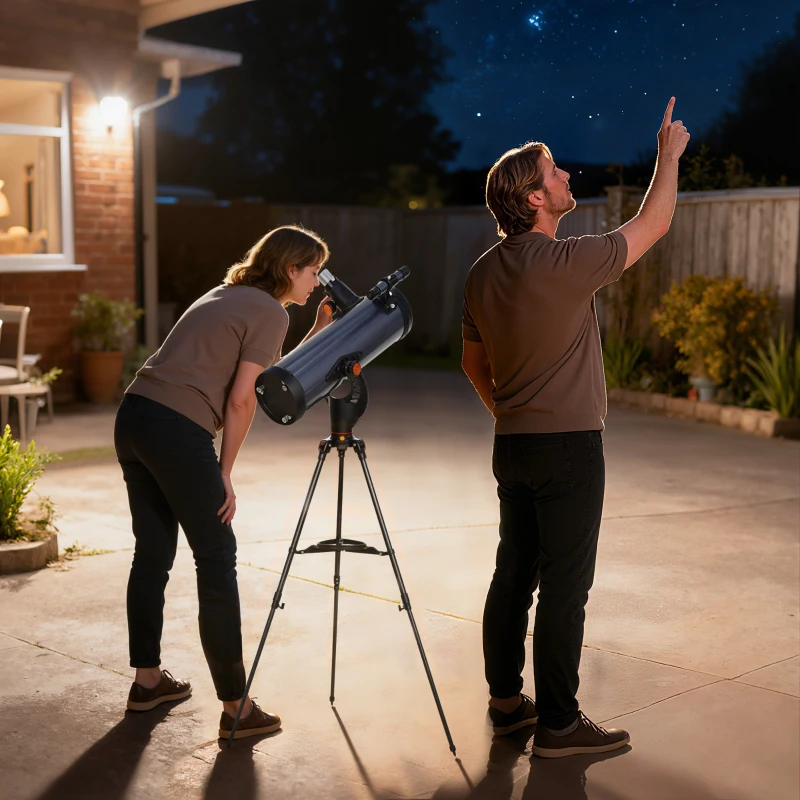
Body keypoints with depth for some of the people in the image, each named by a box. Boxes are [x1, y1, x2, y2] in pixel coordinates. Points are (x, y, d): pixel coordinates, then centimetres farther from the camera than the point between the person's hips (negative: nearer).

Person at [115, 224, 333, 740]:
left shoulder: (227, 296, 23)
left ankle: (148, 679, 30)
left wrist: (318, 335, 25)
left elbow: (268, 375, 26)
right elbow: (241, 398, -10)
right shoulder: (271, 312, -3)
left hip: (134, 416, 9)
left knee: (153, 552, 18)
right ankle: (236, 706, 3)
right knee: (217, 561, -2)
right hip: (179, 430, -9)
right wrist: (225, 474, -4)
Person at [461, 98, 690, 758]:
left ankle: (506, 700, 24)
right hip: (568, 447, -8)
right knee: (564, 586, -2)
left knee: (514, 574, 14)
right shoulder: (566, 264, -17)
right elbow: (653, 224, -4)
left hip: (512, 446, 8)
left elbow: (474, 363, 16)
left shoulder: (484, 272, 7)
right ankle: (558, 723, 5)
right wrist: (670, 153, 11)